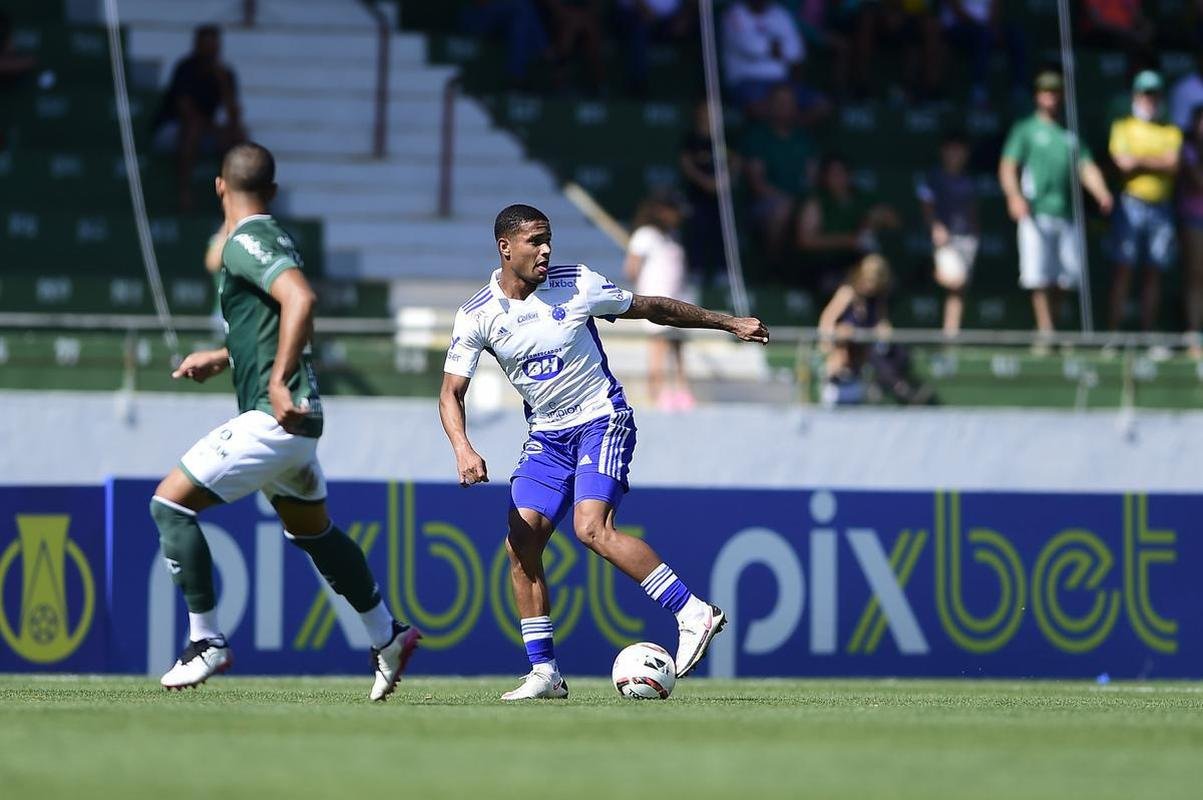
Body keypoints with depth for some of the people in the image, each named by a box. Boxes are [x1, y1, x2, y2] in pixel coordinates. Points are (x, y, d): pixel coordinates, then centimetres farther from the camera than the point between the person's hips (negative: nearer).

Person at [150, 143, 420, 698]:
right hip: (297, 421, 10)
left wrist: (278, 382, -31)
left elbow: (301, 299, -29)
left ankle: (206, 641, -6)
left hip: (271, 417, -10)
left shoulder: (246, 241, -13)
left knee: (170, 505, -8)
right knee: (312, 531, 25)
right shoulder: (269, 237, 16)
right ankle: (387, 637, 35)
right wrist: (220, 359, 36)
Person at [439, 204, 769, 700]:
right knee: (521, 542, -7)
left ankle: (693, 614, -23)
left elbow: (652, 309, 4)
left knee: (592, 528, -25)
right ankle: (544, 672, 1)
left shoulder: (576, 286, -10)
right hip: (547, 436, 4)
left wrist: (728, 323, 9)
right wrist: (463, 449, -24)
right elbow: (451, 393, -5)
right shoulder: (476, 316, -6)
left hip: (602, 421, -4)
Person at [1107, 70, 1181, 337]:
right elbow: (1123, 163, -7)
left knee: (1154, 273, 3)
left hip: (1162, 207, 3)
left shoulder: (1172, 131, 14)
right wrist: (1159, 163, -4)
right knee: (1123, 269, -7)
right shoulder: (1123, 127, 7)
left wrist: (1140, 161, -6)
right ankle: (1115, 333, -8)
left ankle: (1148, 333, 6)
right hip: (1131, 203, -3)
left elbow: (1173, 164, -2)